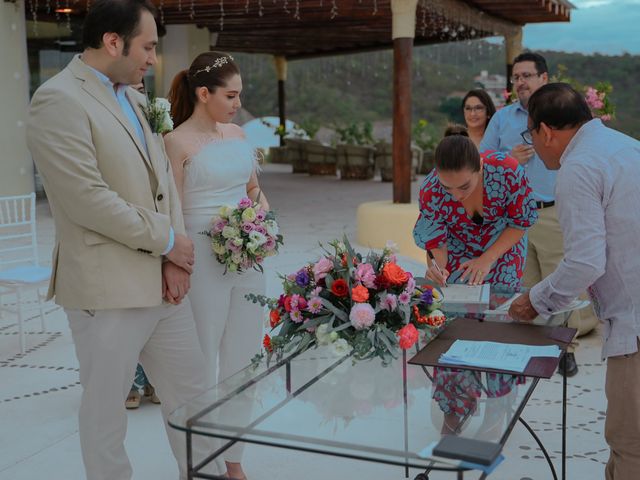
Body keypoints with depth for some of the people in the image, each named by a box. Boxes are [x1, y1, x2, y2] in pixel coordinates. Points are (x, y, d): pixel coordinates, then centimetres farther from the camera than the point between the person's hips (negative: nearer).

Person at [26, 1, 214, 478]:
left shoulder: (133, 98, 11)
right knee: (105, 413, 9)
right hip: (108, 288, -8)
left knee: (193, 393, 17)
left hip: (162, 281, 8)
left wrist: (174, 257, -2)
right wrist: (166, 240, -12)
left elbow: (163, 176, 11)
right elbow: (87, 199, -21)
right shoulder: (58, 100, -14)